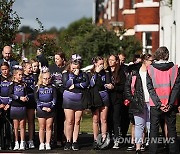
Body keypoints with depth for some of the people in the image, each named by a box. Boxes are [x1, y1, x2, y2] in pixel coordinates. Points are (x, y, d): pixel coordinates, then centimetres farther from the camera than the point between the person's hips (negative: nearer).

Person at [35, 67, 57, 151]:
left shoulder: (52, 88, 5)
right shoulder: (38, 88, 1)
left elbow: (54, 99, 2)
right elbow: (36, 99, -3)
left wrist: (50, 107, -11)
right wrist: (42, 107, -12)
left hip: (50, 109, 1)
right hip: (41, 109, -1)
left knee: (49, 127, 3)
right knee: (42, 127, 3)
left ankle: (48, 144, 6)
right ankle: (41, 144, 7)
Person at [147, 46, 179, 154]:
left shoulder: (150, 69, -3)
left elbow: (150, 88, -8)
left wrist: (158, 104, -9)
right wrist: (170, 103, -8)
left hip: (155, 105, -1)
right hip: (170, 105, 1)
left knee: (154, 129, 6)